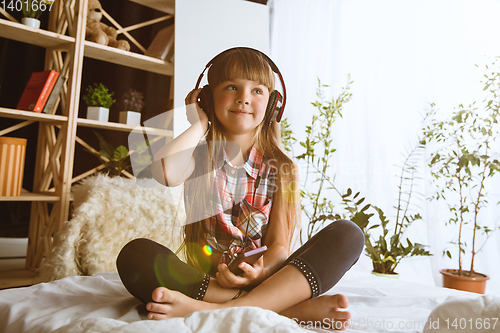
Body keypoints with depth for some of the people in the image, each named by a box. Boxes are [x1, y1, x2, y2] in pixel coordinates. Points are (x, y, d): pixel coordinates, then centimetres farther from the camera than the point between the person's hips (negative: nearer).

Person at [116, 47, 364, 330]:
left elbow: (280, 245, -3)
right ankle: (291, 307, -30)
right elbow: (164, 171, -24)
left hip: (264, 281, 1)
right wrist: (200, 124, -8)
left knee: (348, 234, -19)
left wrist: (262, 271, -25)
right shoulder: (201, 156, 2)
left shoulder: (281, 168, 3)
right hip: (205, 281, 0)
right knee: (135, 254, -27)